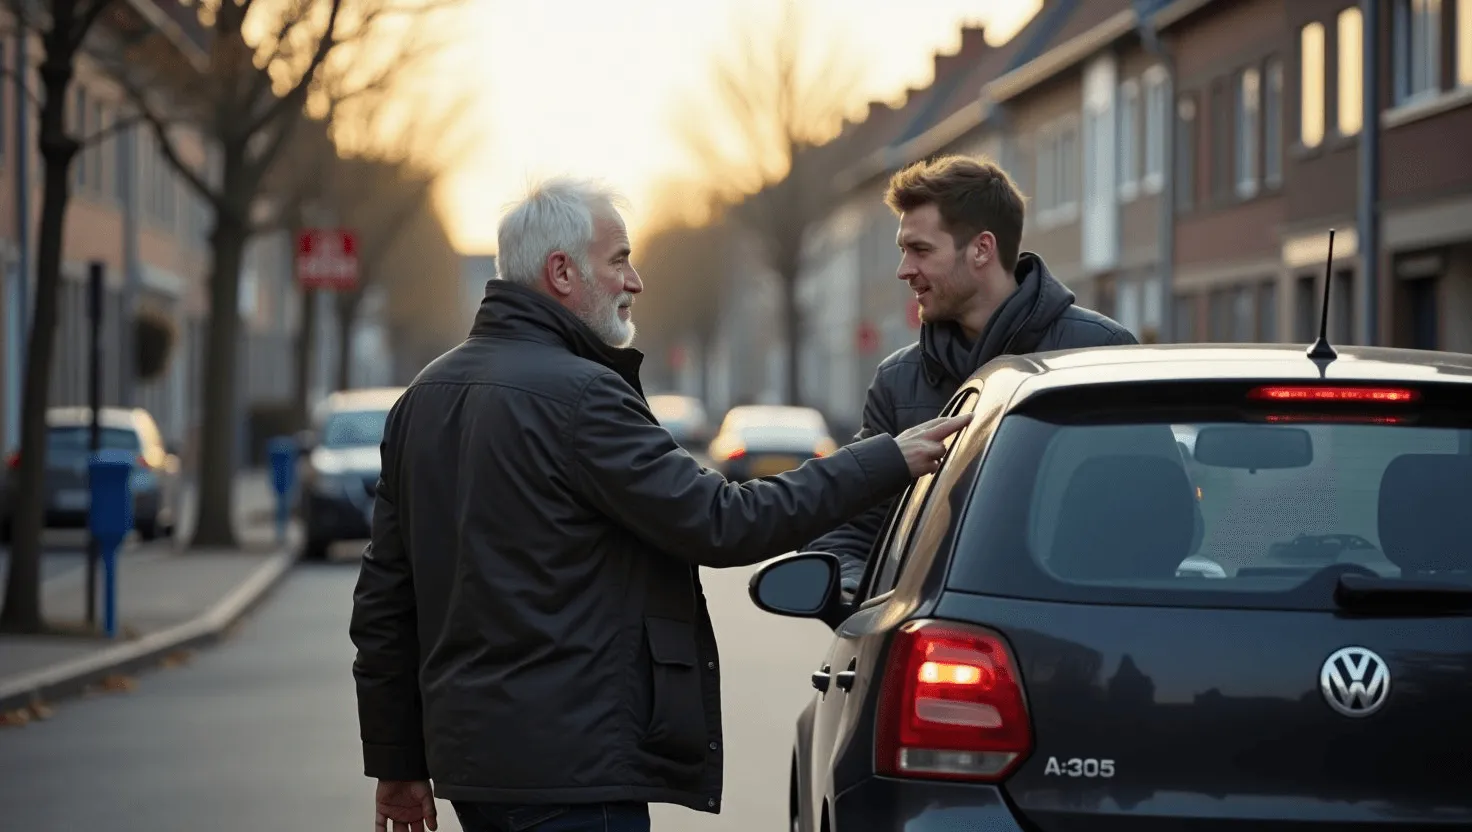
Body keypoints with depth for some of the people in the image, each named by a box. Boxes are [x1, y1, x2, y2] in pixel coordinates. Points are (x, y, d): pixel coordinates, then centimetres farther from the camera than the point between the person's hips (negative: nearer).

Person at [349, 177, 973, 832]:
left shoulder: (425, 396, 14)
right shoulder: (576, 393, -14)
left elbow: (384, 591, 17)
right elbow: (718, 523, -16)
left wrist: (397, 759, 23)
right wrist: (888, 462, -9)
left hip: (466, 748, 10)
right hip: (567, 760, -10)